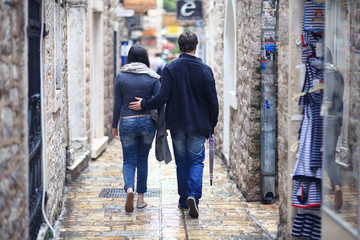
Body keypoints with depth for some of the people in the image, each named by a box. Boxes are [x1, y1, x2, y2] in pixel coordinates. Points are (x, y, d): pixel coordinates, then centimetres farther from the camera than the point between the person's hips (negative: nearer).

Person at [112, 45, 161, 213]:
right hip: (147, 122, 1)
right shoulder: (152, 77, -1)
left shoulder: (121, 77, -2)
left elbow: (118, 104, 0)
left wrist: (114, 126, 9)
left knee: (129, 161, 6)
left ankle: (129, 188, -22)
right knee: (143, 160, 14)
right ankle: (141, 198, 17)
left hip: (127, 122, -1)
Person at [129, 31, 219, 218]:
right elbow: (212, 100, -2)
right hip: (198, 124, 0)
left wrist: (143, 104, 1)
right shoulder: (205, 70, -5)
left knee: (181, 162, 12)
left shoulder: (170, 68, -7)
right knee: (196, 160, 6)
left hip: (177, 124, 1)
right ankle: (194, 195, -15)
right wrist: (213, 122, 11)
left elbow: (162, 97, -14)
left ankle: (184, 201, 17)